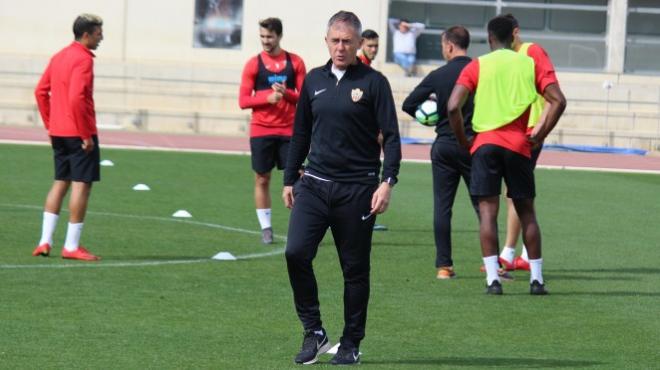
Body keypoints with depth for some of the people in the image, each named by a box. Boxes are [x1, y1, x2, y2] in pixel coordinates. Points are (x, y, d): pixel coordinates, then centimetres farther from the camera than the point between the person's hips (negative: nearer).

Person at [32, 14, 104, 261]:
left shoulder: (59, 57, 13)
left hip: (58, 132, 9)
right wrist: (86, 135, -18)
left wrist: (50, 126, 17)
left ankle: (45, 241, 9)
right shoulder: (83, 60, -15)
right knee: (81, 185, -3)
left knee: (60, 183, 14)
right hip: (79, 133, -9)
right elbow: (76, 98, -24)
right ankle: (72, 246, -3)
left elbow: (41, 92, 15)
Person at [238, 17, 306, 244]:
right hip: (261, 130, 0)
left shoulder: (295, 62, 4)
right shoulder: (254, 64, 2)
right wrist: (267, 98, -16)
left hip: (289, 130, 0)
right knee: (262, 179, 3)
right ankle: (266, 228, 10)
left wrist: (286, 93, -15)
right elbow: (243, 101, 0)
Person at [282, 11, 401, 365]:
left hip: (357, 189, -3)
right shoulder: (314, 80, 10)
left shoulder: (373, 82, -3)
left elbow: (390, 136, -5)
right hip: (314, 185, 3)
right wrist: (289, 180, 16)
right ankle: (314, 332, -2)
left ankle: (351, 344, 15)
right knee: (296, 253, -13)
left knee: (355, 269, 3)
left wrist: (387, 182, -15)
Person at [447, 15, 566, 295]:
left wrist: (463, 141, 5)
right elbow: (558, 101, -2)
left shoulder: (477, 66, 4)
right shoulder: (530, 65, 8)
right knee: (526, 211, 11)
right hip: (518, 146, 1)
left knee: (487, 210, -1)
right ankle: (536, 279, 11)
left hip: (485, 143, -1)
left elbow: (453, 107, -7)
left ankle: (493, 279, -9)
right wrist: (540, 135, 5)